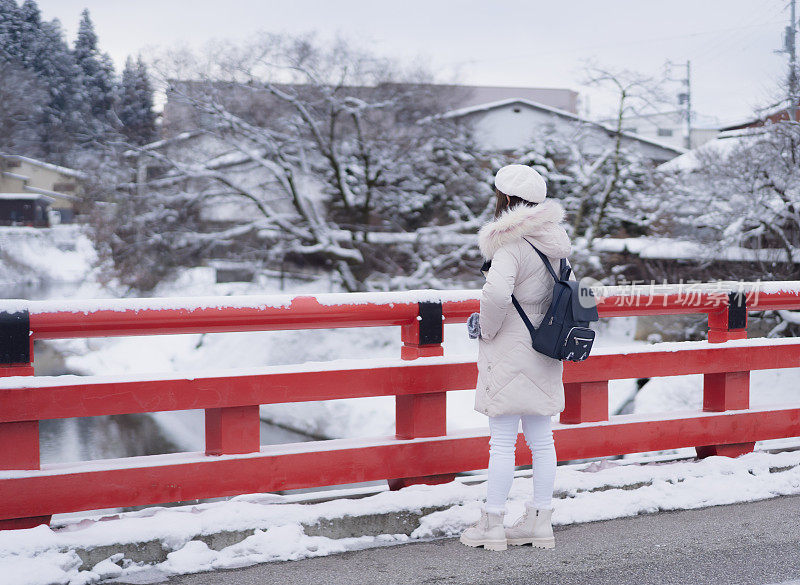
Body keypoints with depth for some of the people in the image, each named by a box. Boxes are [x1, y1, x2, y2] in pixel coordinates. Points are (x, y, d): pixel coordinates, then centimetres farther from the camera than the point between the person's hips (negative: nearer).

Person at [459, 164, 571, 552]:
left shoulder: (510, 244, -18)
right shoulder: (554, 241, 9)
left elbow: (496, 292, -35)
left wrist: (487, 328, -13)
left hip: (509, 352, -8)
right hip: (545, 353, 8)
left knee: (502, 440, -1)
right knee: (541, 439, 11)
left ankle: (492, 526, 6)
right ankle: (539, 522, 19)